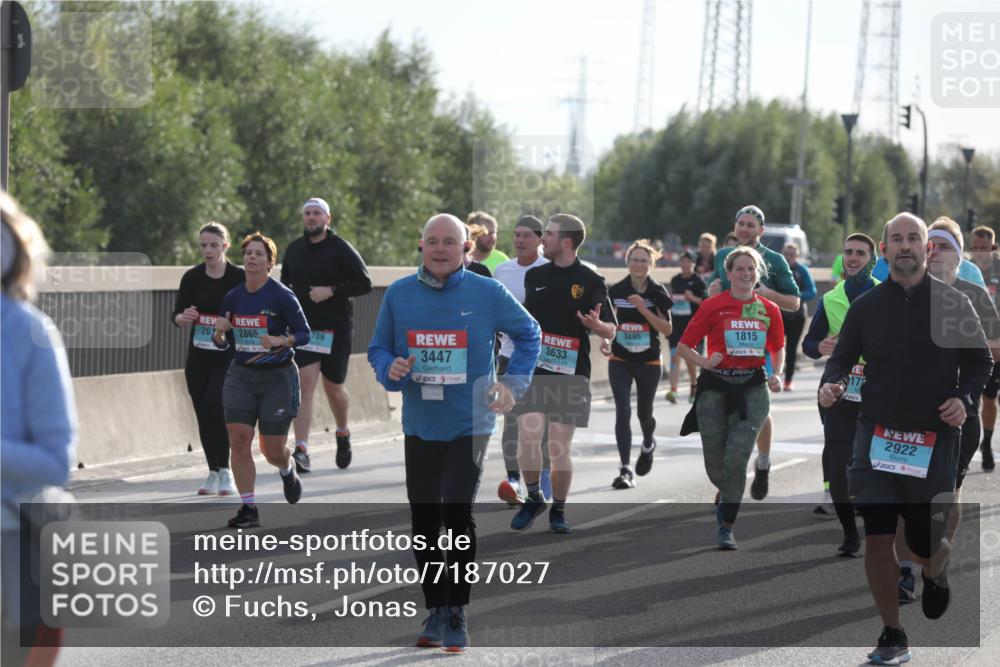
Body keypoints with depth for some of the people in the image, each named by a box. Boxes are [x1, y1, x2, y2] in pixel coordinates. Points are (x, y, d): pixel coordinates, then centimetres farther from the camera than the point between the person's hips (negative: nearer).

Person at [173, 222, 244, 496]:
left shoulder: (240, 278, -7)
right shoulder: (192, 277, 0)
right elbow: (177, 315, -4)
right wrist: (184, 317, -26)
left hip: (229, 355, -4)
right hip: (198, 357, 4)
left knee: (214, 404, -21)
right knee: (204, 414, 5)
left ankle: (224, 471, -11)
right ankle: (214, 473, 20)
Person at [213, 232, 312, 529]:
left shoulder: (282, 296, -11)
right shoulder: (233, 297, 4)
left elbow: (304, 334, -9)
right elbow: (222, 343, 12)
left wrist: (280, 340, -27)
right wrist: (219, 332, -11)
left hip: (278, 376, -4)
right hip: (241, 374, 4)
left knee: (272, 450, 2)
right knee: (238, 439, -11)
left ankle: (287, 470, 40)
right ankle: (248, 508, -4)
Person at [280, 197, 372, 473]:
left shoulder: (341, 249, -6)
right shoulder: (293, 250, 7)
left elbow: (364, 283, -8)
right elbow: (285, 282, 24)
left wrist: (332, 290, -18)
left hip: (336, 329, -2)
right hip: (304, 328, 2)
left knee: (333, 388, 9)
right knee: (305, 384, -12)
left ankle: (343, 432, 41)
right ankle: (301, 451, -18)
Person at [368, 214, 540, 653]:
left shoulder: (487, 294, -4)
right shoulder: (399, 294, 1)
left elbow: (528, 334, 12)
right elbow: (378, 349, 10)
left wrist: (514, 383, 2)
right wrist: (390, 369, -12)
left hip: (469, 426, -3)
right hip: (419, 427, 3)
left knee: (458, 516, -9)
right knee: (424, 522, 8)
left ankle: (456, 614, 3)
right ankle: (435, 612, 21)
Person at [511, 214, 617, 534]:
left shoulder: (591, 281, -3)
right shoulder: (535, 276, 10)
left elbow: (611, 331, -3)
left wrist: (596, 324, -23)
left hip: (571, 374, -3)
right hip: (533, 370, 3)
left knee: (559, 449, -1)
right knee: (527, 438, -13)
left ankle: (558, 510, 17)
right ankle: (533, 498, 10)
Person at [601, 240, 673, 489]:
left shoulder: (657, 293, -7)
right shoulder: (616, 291, -2)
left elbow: (667, 329, -11)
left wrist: (644, 309, -21)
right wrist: (605, 338, -5)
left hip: (649, 361, -1)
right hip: (620, 360, 1)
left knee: (644, 412, 12)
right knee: (622, 411, -12)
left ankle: (648, 445, 48)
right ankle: (625, 469, -12)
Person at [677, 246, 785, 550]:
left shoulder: (769, 309, 5)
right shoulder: (713, 306, -3)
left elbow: (778, 347, 21)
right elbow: (684, 346, 0)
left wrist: (777, 374, 3)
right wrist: (704, 363, -18)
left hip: (753, 388, 0)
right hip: (715, 388, 0)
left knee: (736, 458, -14)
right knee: (714, 462, 5)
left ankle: (726, 527, -3)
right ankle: (726, 494, 41)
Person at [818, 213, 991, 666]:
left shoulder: (952, 302, 1)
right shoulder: (865, 306, 4)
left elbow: (979, 362, 7)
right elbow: (842, 357, 9)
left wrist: (964, 398, -12)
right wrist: (832, 384, -14)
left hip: (934, 440, -1)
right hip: (876, 436, 1)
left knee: (925, 545, 1)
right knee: (877, 538, -5)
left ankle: (936, 574, 40)